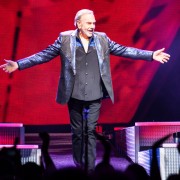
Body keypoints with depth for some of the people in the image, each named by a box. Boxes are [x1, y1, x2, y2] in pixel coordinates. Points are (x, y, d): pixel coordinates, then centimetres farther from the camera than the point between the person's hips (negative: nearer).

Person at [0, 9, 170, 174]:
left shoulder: (102, 39, 2)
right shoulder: (65, 39, -4)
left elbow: (124, 50, 4)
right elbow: (44, 54, -4)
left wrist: (151, 55, -2)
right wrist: (18, 64, -12)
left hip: (95, 96, 1)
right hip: (75, 95, -1)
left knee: (91, 131, 0)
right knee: (77, 132, 10)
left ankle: (90, 169, 2)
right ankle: (78, 167, 24)